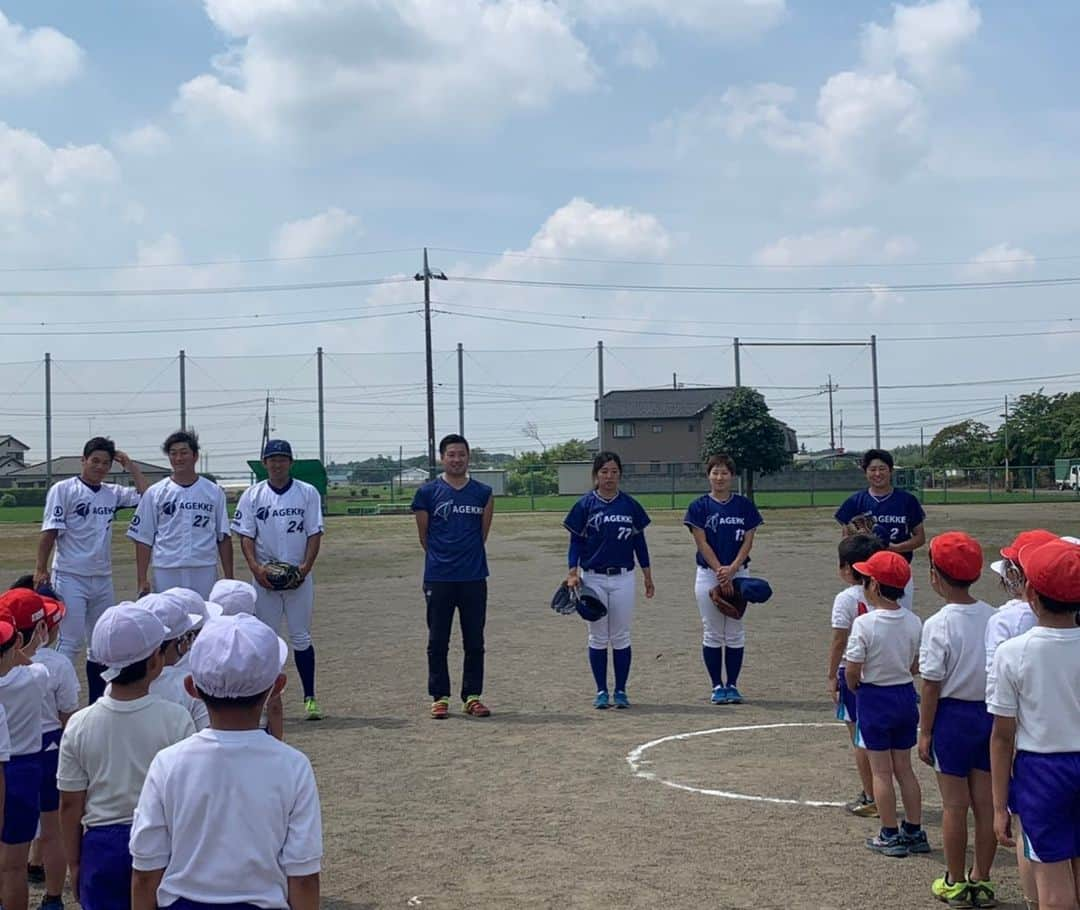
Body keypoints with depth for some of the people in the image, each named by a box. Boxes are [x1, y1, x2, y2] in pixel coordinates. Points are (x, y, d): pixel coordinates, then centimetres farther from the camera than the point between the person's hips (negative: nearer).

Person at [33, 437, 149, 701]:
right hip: (70, 578, -6)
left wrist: (130, 466, 2)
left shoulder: (113, 493, 9)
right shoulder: (63, 490, -5)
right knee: (71, 641, -9)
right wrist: (40, 569, -12)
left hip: (103, 579, 6)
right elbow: (49, 531, -8)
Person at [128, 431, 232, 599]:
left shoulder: (214, 492, 8)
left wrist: (228, 578, 2)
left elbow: (223, 537, 8)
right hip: (166, 573, 0)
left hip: (205, 572, 1)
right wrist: (142, 579, -2)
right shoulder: (155, 493, 5)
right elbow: (144, 539, 5)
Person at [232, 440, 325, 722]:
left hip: (299, 576, -1)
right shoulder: (252, 495, 4)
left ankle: (309, 698, 10)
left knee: (301, 637, 3)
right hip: (265, 577, 1)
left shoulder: (308, 493, 2)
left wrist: (306, 566, -14)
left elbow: (315, 533, 0)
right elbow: (246, 535, 1)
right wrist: (255, 566, -14)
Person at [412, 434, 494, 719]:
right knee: (438, 642, 4)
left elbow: (482, 534, 11)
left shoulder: (483, 493, 5)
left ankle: (472, 696, 14)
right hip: (438, 578, -2)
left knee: (475, 642, 6)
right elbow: (424, 537, 6)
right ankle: (440, 697, 13)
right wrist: (442, 559, 9)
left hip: (474, 578, 2)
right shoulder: (428, 492, 0)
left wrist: (468, 556, 10)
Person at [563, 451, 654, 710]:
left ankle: (621, 691, 12)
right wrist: (573, 572, -12)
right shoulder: (585, 505, -1)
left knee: (621, 637, 4)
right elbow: (576, 541, 0)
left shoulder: (630, 505, 4)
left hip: (623, 578, 1)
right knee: (598, 637, 6)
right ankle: (601, 691, 13)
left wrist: (648, 576, 9)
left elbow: (639, 542, 9)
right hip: (593, 578, -1)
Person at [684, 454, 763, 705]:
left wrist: (732, 569, -14)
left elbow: (748, 541, -1)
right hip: (708, 574, -1)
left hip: (739, 573, 1)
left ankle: (732, 685, 13)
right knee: (712, 633, 2)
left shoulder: (744, 505, 3)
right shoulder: (699, 506, -1)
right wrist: (720, 571, -14)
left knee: (735, 632, 4)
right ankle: (717, 686, 11)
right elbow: (702, 542, -6)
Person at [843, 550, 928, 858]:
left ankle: (890, 836, 12)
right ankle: (914, 832, 22)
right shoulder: (914, 622, -3)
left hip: (874, 698, -5)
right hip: (906, 696, 5)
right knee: (904, 768, 16)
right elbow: (916, 667, 5)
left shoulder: (864, 623, -20)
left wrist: (855, 687, 4)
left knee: (881, 771, 6)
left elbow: (852, 671, -16)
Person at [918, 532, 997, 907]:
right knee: (986, 802, 11)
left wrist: (925, 732, -4)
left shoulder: (939, 625, -16)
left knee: (954, 804, 6)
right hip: (990, 714, 5)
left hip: (952, 715, -5)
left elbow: (931, 685, -13)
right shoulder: (995, 619, -2)